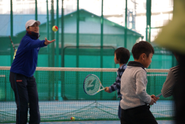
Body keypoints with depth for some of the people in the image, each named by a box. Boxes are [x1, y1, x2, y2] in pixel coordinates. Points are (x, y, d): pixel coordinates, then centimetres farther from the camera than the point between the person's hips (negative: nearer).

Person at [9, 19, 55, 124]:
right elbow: (33, 44, -43)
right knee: (23, 104, -7)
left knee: (34, 101, 0)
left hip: (30, 76, 8)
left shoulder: (36, 39, 9)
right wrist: (44, 43, -62)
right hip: (18, 75, -8)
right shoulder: (26, 40, -19)